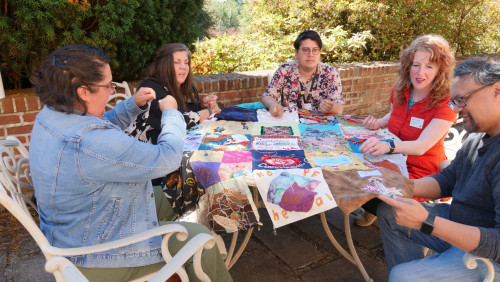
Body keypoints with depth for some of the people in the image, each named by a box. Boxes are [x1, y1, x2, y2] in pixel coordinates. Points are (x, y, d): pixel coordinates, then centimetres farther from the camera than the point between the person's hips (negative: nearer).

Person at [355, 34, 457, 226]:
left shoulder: (445, 103, -17)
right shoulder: (400, 91, -1)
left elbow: (422, 146, -31)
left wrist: (388, 146, -50)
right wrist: (379, 123, -1)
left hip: (421, 173, -5)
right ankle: (373, 211, 11)